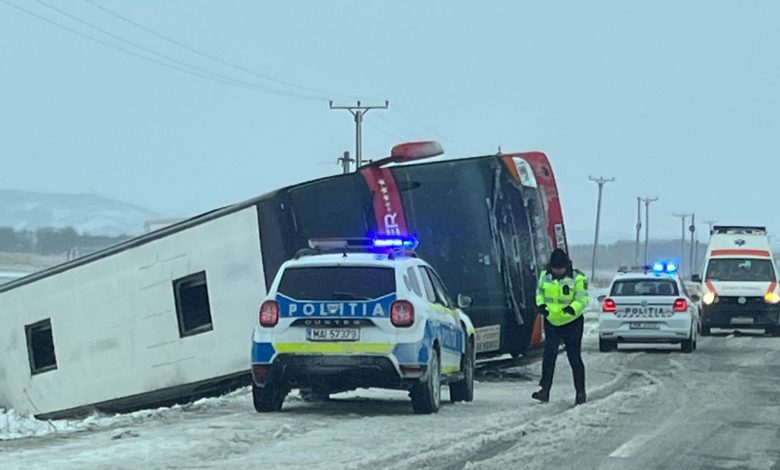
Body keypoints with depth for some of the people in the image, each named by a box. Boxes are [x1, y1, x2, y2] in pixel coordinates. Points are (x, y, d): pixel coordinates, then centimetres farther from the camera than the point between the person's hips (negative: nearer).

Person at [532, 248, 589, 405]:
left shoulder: (578, 278, -14)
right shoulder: (545, 276, 0)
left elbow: (582, 299, -17)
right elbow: (539, 292, 12)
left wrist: (573, 308, -37)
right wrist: (540, 305, -9)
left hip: (572, 323, -3)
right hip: (551, 322, 3)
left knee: (575, 358, 2)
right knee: (549, 355, -7)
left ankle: (580, 392, 14)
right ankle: (545, 390, -8)